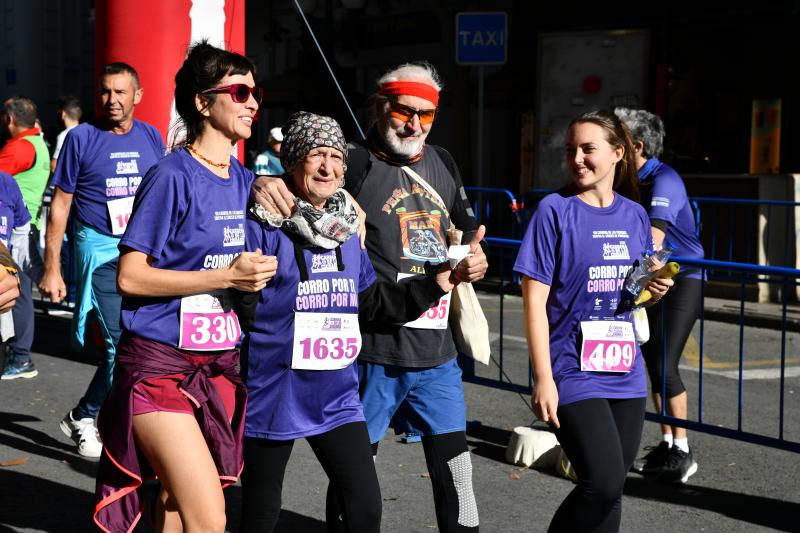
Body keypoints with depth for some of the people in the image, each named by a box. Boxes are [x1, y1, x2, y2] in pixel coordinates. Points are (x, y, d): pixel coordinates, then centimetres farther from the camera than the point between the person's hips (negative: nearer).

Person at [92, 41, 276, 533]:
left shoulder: (246, 180, 11)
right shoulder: (172, 176, -11)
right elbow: (130, 277, -14)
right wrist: (227, 276, -18)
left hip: (220, 364, 7)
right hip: (162, 366, -7)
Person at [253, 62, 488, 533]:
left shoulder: (442, 164, 11)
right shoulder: (355, 164, -8)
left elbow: (466, 229, 24)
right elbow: (291, 186, -14)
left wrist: (475, 260, 3)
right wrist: (264, 183, -37)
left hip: (438, 352, 5)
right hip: (372, 350, -5)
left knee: (455, 470, 11)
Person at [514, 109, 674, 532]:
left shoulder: (634, 215, 8)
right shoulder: (555, 210, -7)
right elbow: (535, 300, -10)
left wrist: (653, 290, -4)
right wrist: (543, 378, -16)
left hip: (625, 371, 5)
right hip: (573, 371, -5)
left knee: (609, 490, 9)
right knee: (603, 484, -16)